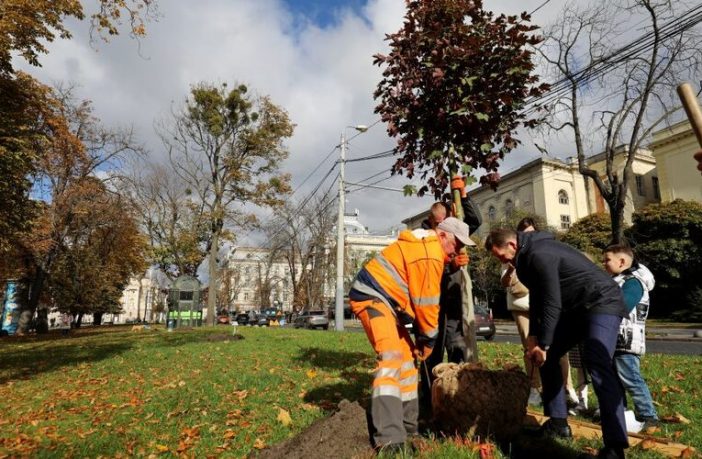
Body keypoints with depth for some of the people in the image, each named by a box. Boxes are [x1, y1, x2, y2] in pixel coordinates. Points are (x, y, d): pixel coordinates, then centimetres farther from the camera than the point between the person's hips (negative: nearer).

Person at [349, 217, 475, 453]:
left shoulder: (425, 246, 17)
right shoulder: (429, 254, -17)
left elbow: (421, 299, 16)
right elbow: (426, 303, -14)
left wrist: (423, 340, 12)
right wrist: (428, 340, -1)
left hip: (382, 298, 11)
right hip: (371, 296, -11)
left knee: (406, 358, 14)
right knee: (392, 358, -23)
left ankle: (407, 425, 25)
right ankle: (389, 439, -25)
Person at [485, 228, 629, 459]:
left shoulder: (540, 255, -24)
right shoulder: (528, 256, 7)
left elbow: (552, 303, -25)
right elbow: (537, 298, 11)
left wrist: (543, 344, -17)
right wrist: (534, 336, 3)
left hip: (602, 303, -10)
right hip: (577, 308, 10)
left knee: (598, 366, -25)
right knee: (548, 356, 9)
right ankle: (557, 423, 16)